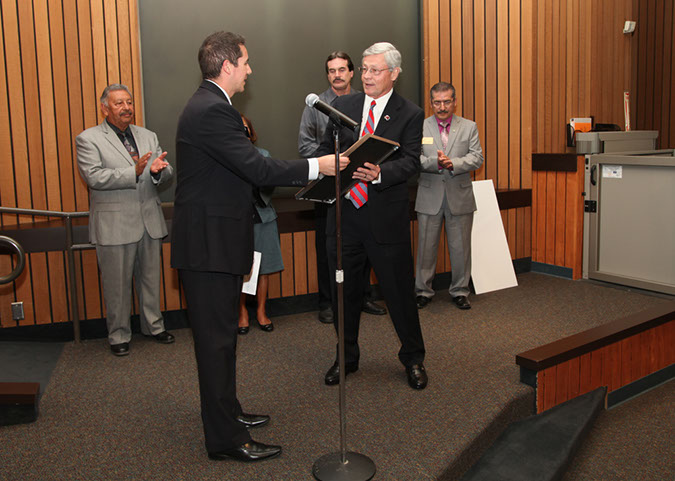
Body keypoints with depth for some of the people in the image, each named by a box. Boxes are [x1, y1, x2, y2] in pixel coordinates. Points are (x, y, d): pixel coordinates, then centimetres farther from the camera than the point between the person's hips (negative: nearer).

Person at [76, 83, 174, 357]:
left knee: (150, 278, 14)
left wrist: (158, 170, -18)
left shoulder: (148, 137, 13)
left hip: (149, 221, 5)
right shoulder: (88, 139, -3)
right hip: (114, 225, -4)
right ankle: (118, 335, 20)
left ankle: (153, 326, 30)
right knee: (117, 285, 4)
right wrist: (134, 172, -26)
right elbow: (94, 177, -16)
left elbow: (166, 174, 7)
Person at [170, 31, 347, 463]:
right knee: (217, 339, -2)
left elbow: (242, 168, 16)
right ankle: (226, 439, 10)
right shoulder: (212, 111, -20)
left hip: (214, 240, 11)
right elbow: (257, 169, -26)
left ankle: (226, 412, 35)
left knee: (221, 335, 20)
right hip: (209, 244, -11)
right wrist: (317, 166, -18)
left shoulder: (209, 106, 15)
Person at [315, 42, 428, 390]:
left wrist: (380, 173, -30)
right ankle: (347, 357, 31)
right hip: (344, 213, 4)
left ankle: (413, 359, 26)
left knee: (399, 291, 5)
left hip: (386, 217, -3)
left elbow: (411, 161, -11)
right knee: (344, 290, 13)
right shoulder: (342, 105, 10)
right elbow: (326, 147, 14)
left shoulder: (410, 114, 0)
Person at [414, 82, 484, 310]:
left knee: (460, 247, 7)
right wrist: (435, 162, -24)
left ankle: (459, 291, 22)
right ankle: (423, 291, 18)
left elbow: (477, 158, -3)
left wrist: (453, 163, -20)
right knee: (426, 247, 5)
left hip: (459, 197, 1)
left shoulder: (469, 127, 7)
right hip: (429, 197, -1)